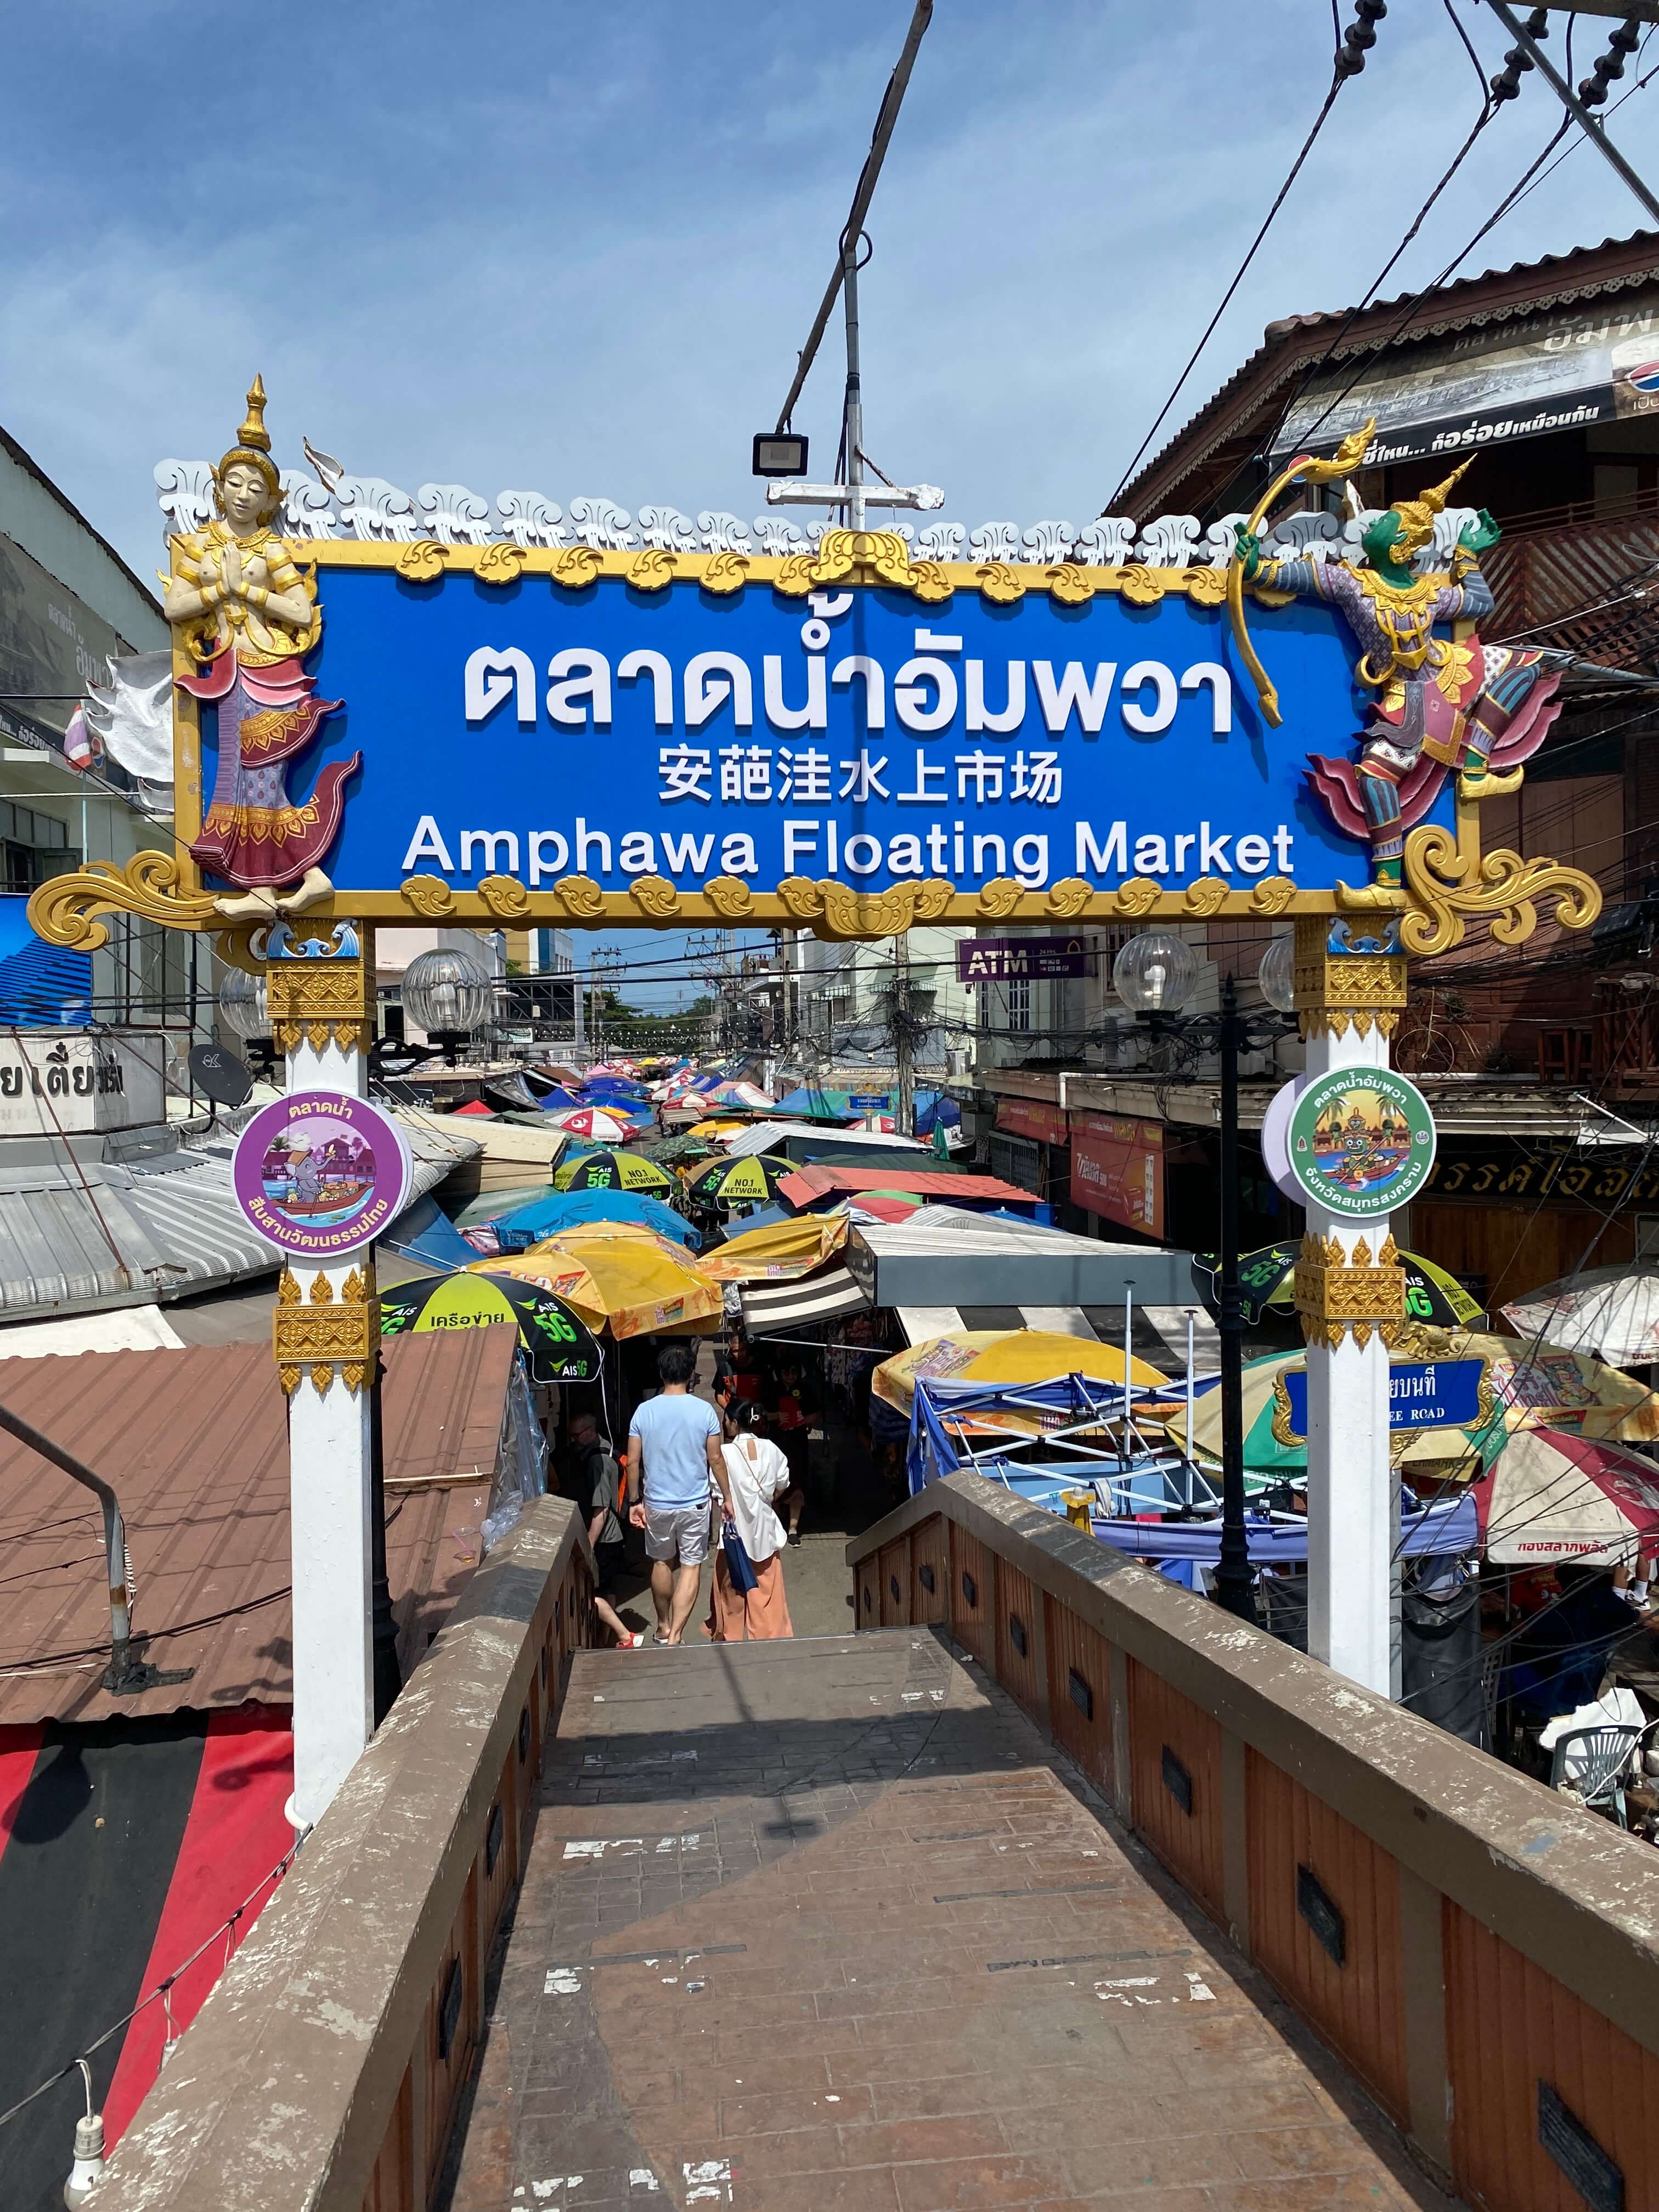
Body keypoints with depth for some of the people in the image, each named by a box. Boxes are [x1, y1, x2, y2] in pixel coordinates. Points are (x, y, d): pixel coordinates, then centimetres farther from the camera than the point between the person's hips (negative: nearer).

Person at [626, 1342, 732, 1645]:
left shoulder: (644, 1411, -7)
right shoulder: (704, 1410, -10)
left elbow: (633, 1462, -3)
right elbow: (716, 1460, -5)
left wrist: (635, 1501, 7)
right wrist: (727, 1497, 7)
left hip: (657, 1503, 2)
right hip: (695, 1504, -2)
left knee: (662, 1563, 20)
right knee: (691, 1567, 5)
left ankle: (664, 1627, 34)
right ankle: (676, 1635, -5)